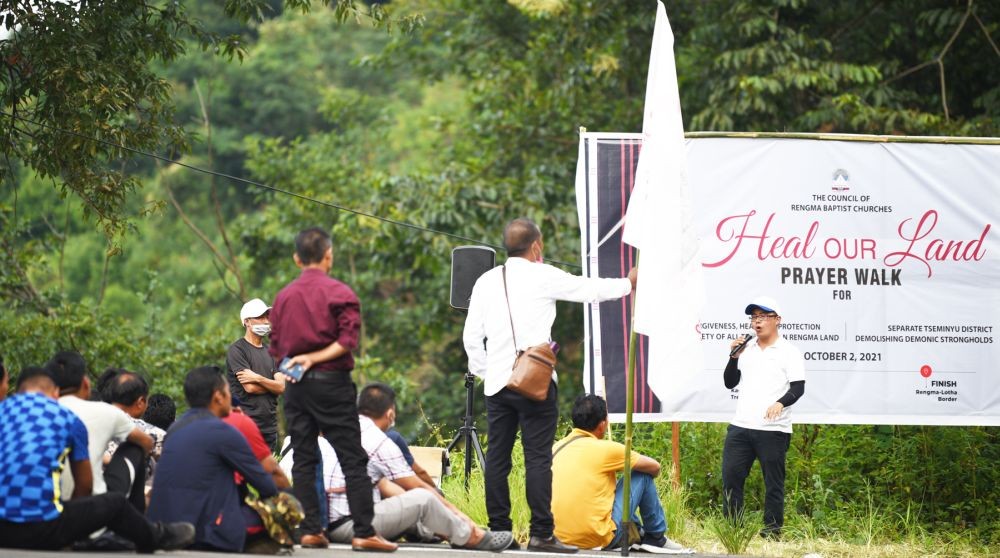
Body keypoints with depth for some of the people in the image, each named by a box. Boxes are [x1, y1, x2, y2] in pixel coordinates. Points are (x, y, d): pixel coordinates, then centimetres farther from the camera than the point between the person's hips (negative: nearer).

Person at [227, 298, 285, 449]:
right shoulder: (237, 350, -2)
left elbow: (281, 387, 5)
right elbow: (249, 387, -12)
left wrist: (258, 379, -10)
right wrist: (271, 385, 3)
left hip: (270, 424, 6)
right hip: (246, 423, -6)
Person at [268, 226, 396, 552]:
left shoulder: (283, 297, 6)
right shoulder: (339, 293, -5)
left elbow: (276, 349, 7)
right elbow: (348, 339, -13)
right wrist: (315, 358, -7)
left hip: (296, 387, 4)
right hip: (332, 383, -4)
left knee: (303, 460, 8)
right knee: (353, 460, -2)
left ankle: (310, 531, 5)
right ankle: (364, 533, -7)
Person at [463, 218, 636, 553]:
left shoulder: (486, 282, 9)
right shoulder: (542, 276, -3)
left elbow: (472, 336, 9)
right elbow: (589, 289, 7)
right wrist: (627, 284, 23)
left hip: (496, 383, 5)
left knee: (497, 458, 7)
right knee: (538, 458, -6)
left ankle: (498, 531, 7)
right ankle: (541, 535, -9)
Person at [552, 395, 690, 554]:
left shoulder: (556, 448, 9)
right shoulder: (605, 449, -7)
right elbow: (654, 467, 5)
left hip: (562, 538, 7)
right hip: (599, 539, -7)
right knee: (642, 475, 8)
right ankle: (656, 538, 20)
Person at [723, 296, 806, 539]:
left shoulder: (789, 352, -1)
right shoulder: (747, 350, 17)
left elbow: (798, 387, -8)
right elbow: (729, 383, 17)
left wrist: (781, 402, -27)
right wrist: (734, 357, 2)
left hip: (773, 430, -5)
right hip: (740, 427, 5)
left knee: (773, 482, -1)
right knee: (731, 476, 2)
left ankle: (773, 530, 4)